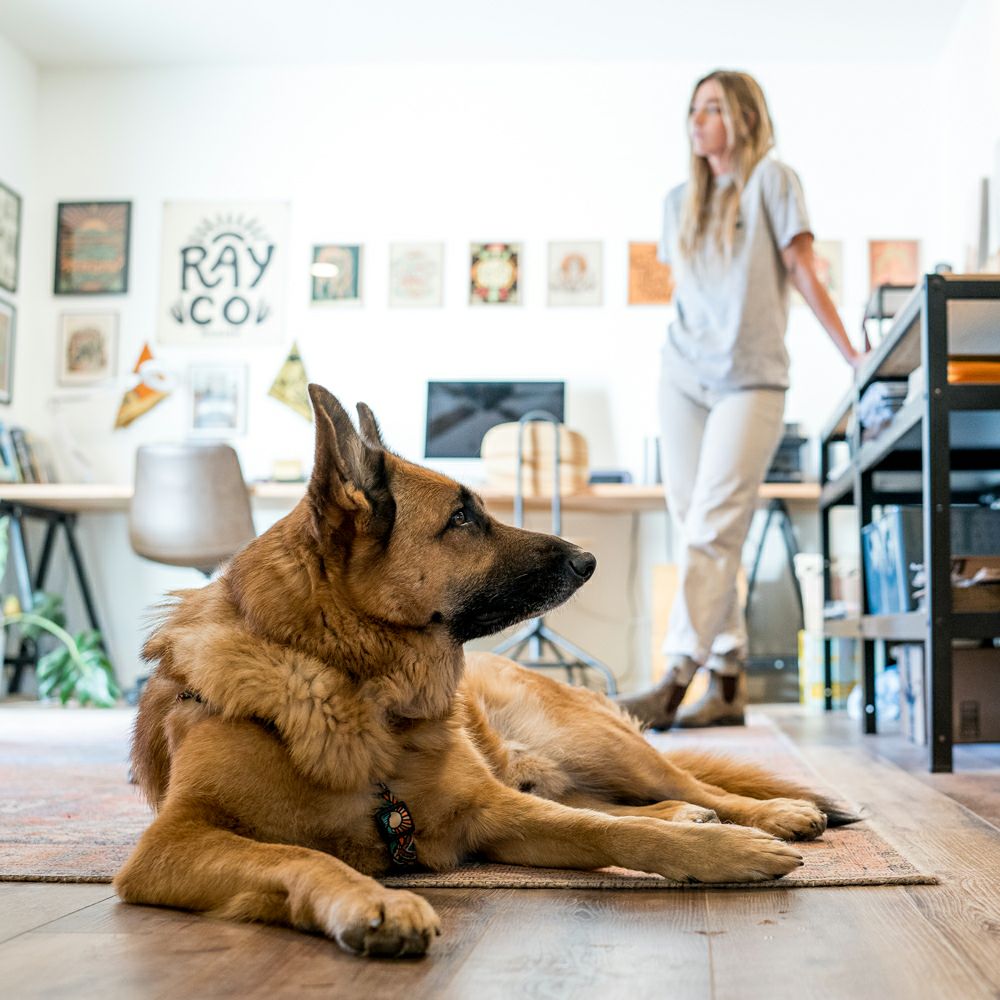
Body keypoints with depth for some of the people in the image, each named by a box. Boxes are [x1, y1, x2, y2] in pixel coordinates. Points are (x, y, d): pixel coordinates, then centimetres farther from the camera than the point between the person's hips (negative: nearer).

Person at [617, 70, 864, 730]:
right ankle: (728, 685, 8)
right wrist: (688, 349, 15)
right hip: (683, 378, 6)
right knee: (697, 531, 2)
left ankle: (676, 681, -18)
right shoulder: (680, 202, 17)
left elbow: (803, 273, -2)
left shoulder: (772, 179, 1)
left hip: (750, 382, -5)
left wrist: (852, 355, -7)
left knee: (713, 530, -14)